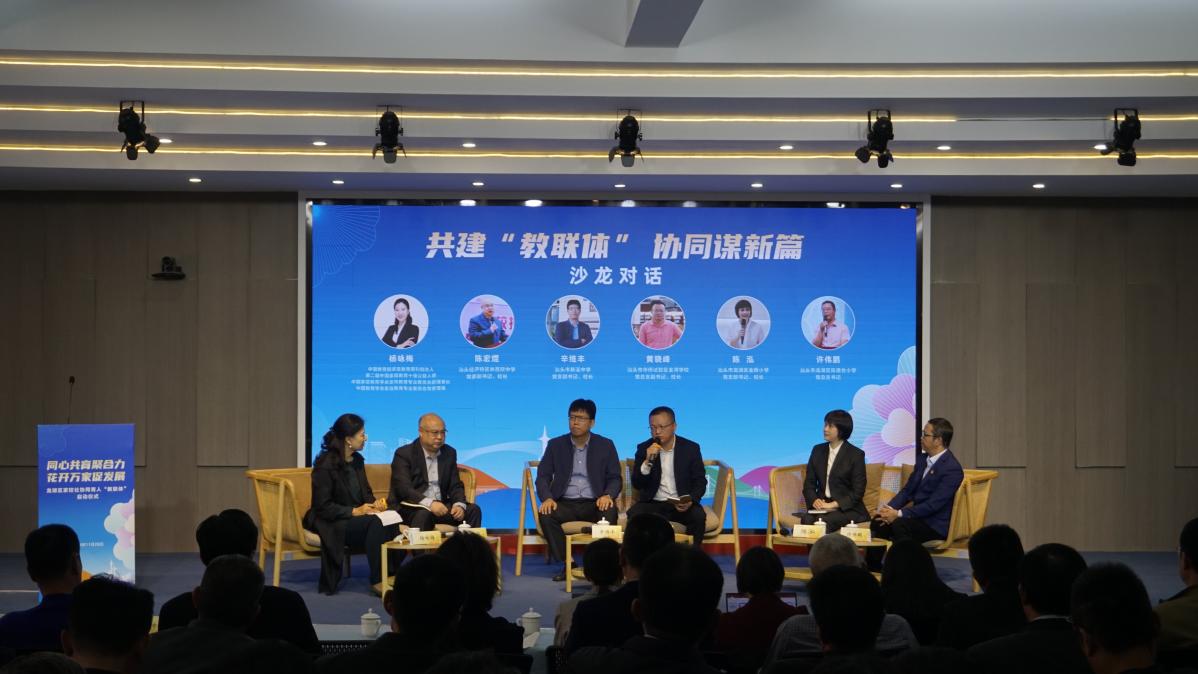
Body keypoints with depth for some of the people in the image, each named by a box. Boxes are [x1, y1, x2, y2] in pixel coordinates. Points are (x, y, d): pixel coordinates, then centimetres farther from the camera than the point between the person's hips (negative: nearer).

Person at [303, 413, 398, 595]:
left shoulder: (357, 460, 10)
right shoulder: (326, 465, -14)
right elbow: (323, 507, -15)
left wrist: (375, 502, -4)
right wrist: (354, 511, -21)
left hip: (355, 518, 7)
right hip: (331, 525, -7)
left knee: (392, 523, -24)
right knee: (374, 522, -34)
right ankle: (377, 580, -27)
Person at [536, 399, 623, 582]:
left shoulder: (605, 445, 6)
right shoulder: (555, 445, 8)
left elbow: (615, 478, 5)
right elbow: (543, 476, 5)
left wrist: (608, 495, -19)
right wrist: (547, 498, -16)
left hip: (594, 504, -1)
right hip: (565, 504, 1)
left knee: (609, 512, -34)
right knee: (545, 515, -31)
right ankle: (566, 563, -20)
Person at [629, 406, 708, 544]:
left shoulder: (691, 448, 0)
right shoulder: (644, 448, 1)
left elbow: (700, 482, 1)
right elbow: (637, 485, -4)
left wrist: (691, 501, -19)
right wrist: (647, 461, -20)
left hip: (682, 505, 0)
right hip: (653, 504, 1)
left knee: (699, 516, -31)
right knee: (634, 514, -30)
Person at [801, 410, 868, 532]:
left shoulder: (856, 454, -2)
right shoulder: (818, 450, 13)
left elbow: (858, 492, -5)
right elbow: (809, 483, 13)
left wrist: (833, 505, -15)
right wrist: (814, 500, -9)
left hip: (848, 509, -3)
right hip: (822, 505, 3)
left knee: (823, 521, -34)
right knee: (807, 519, -31)